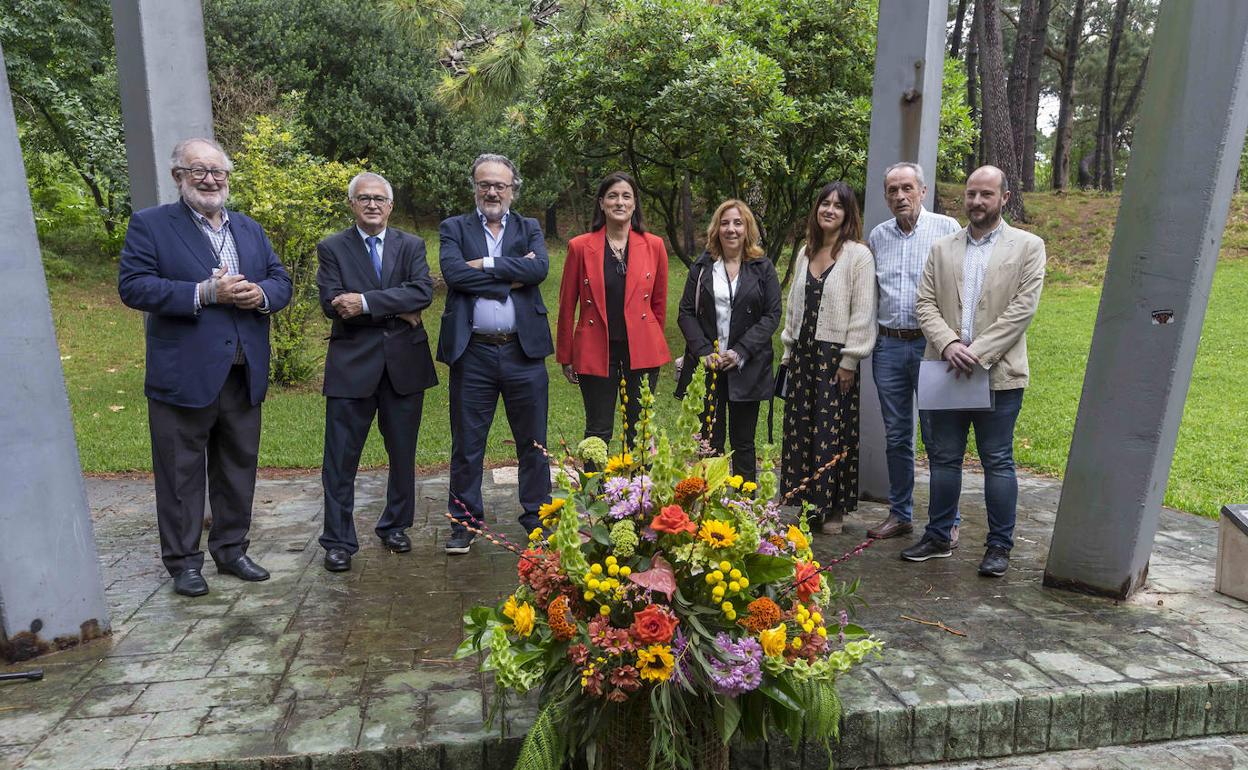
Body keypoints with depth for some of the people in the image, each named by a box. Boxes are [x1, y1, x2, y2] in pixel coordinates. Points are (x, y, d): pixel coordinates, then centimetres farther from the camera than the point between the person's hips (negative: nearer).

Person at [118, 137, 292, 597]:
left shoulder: (250, 229, 15)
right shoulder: (150, 225, -1)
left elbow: (281, 280, 12)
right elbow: (133, 286, -12)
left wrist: (261, 295, -11)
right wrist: (204, 293, -20)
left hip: (244, 375, 5)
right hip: (183, 376, -5)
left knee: (239, 467, 13)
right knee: (182, 473, 5)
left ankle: (231, 549, 28)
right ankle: (183, 562, 18)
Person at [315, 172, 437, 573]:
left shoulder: (411, 246, 6)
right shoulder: (331, 248, 3)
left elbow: (423, 291, -11)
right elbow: (332, 303, -11)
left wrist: (365, 302, -20)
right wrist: (394, 310, -14)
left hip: (404, 362, 2)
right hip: (352, 364, -2)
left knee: (403, 453, 12)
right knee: (341, 458, 1)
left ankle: (394, 525, 30)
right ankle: (338, 540, 13)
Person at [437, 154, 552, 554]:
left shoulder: (529, 229, 11)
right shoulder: (453, 228, 7)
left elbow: (539, 268, -10)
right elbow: (454, 272, -12)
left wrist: (485, 265, -13)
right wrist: (511, 277, -11)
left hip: (524, 351, 1)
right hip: (472, 353, -1)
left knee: (533, 443, 10)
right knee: (467, 445, 8)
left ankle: (537, 517, 25)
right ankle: (464, 521, 22)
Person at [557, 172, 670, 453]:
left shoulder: (654, 246, 2)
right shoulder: (580, 247, -2)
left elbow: (659, 303, 12)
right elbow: (567, 306, 3)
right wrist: (565, 357, 6)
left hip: (641, 350, 1)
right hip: (596, 350, -1)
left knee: (640, 431, 8)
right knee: (598, 432, 6)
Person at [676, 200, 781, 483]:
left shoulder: (763, 268, 4)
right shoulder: (701, 267, 8)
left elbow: (772, 315, -2)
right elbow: (686, 312, 4)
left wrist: (740, 351, -12)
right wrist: (704, 352, -10)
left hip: (746, 368, -1)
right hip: (706, 366, 1)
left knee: (743, 442, 7)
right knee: (709, 441, 3)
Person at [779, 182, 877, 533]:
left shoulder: (858, 255, -6)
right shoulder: (805, 253, 13)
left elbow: (862, 313, -10)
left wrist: (849, 360, -13)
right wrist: (790, 350, 13)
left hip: (835, 356, -6)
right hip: (803, 353, 6)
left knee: (833, 432, 0)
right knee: (800, 430, 9)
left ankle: (832, 508, 12)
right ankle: (803, 502, 21)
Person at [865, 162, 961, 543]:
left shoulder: (946, 228, -1)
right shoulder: (878, 235, 12)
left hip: (932, 344, -4)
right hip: (888, 345, 4)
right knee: (896, 436, 11)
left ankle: (947, 521, 12)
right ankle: (900, 514, 23)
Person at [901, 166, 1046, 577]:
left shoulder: (1028, 247, 3)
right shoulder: (942, 248, 12)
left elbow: (1023, 308, -7)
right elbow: (925, 303, 5)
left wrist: (977, 353, -15)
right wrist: (949, 344, -12)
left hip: (998, 373, -3)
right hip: (946, 370, 3)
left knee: (998, 462, 4)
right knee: (943, 458, 11)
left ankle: (999, 545, 16)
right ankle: (937, 536, 24)